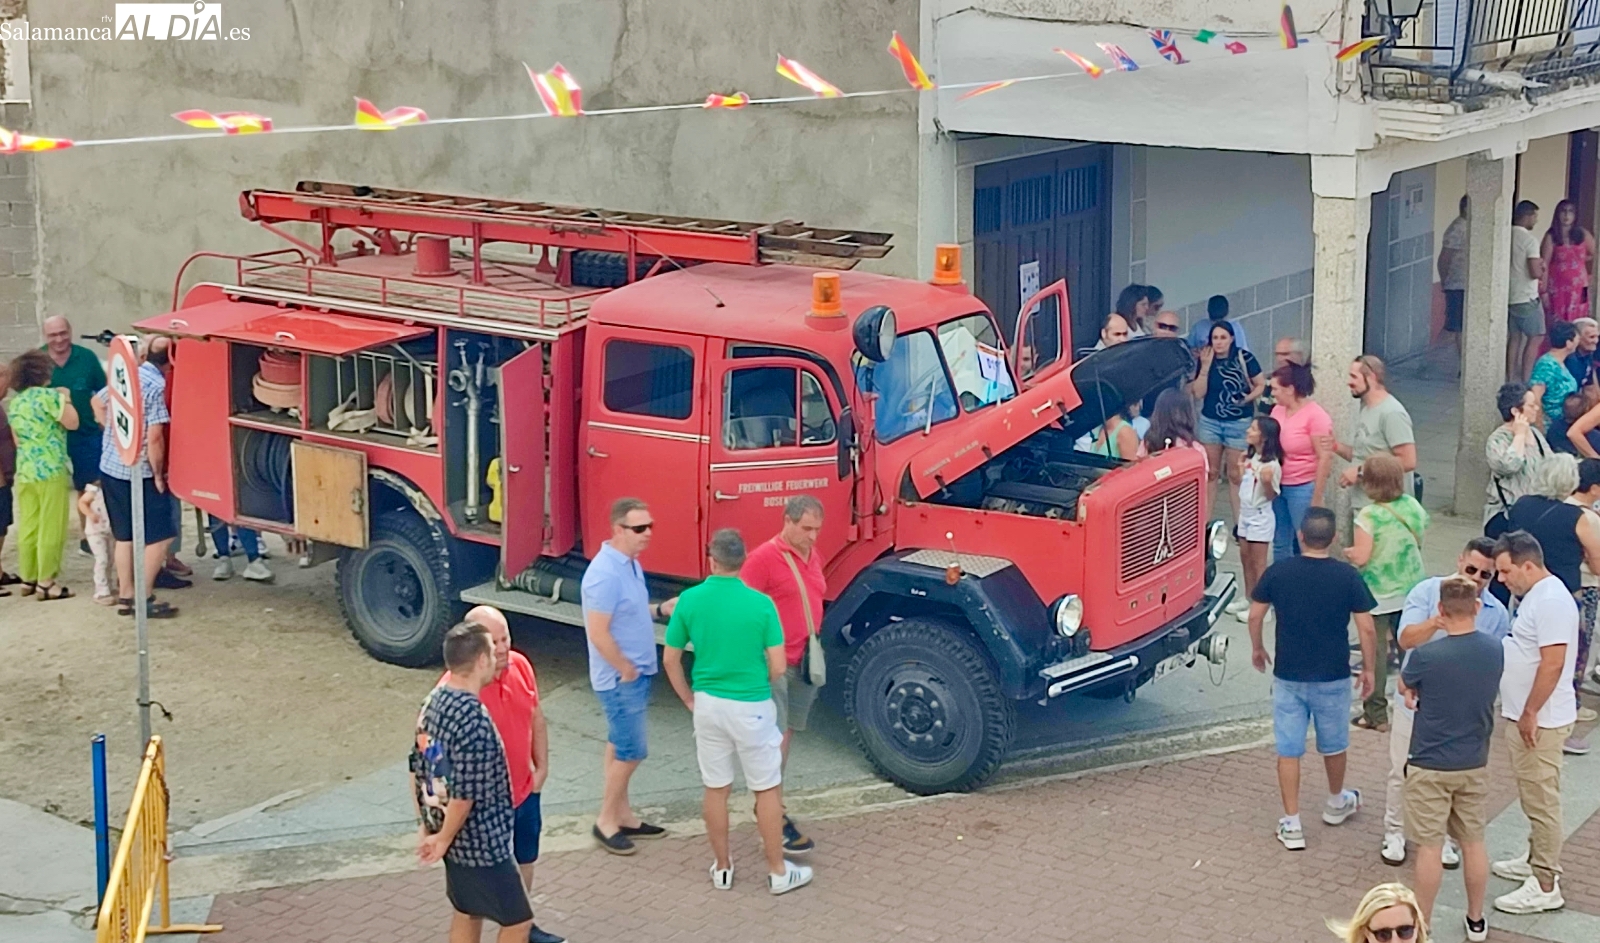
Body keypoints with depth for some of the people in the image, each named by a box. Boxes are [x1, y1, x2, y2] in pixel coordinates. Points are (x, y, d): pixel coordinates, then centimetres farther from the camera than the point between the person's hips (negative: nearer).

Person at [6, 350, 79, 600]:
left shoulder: (14, 403, 12)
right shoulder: (48, 395, -12)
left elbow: (17, 440, 18)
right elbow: (72, 423, -10)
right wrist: (66, 399, 4)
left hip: (24, 472, 7)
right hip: (51, 471, -7)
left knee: (28, 528, 12)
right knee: (51, 529, -2)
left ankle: (28, 579, 17)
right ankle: (46, 582, -1)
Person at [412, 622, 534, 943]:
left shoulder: (434, 701, 0)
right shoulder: (474, 720, -29)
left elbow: (418, 767, 9)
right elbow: (463, 793, -27)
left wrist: (427, 824, 16)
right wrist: (444, 838, -12)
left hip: (456, 835, 9)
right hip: (480, 840, -9)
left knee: (467, 912, 22)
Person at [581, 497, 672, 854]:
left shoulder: (630, 564, 6)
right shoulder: (606, 574, -25)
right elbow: (599, 633, -26)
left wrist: (660, 609, 4)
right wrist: (626, 669, -17)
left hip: (636, 673, 9)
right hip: (620, 678, -9)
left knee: (620, 747, 17)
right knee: (631, 750, -2)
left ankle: (623, 815, 27)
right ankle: (606, 821, 10)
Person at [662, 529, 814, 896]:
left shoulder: (689, 601, -7)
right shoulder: (760, 604, -14)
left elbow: (670, 660, 0)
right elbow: (778, 666, -11)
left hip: (708, 705, 3)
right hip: (751, 707, -3)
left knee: (716, 789, 15)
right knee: (768, 789, 10)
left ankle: (722, 867, 25)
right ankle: (778, 871, 17)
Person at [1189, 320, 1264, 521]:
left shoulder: (1244, 358, -9)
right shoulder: (1206, 359, -1)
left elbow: (1262, 384, -2)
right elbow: (1198, 393, -6)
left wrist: (1248, 398, -17)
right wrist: (1205, 366, -14)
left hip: (1239, 423, -3)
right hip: (1210, 421, 3)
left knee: (1235, 474, 3)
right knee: (1210, 472, 8)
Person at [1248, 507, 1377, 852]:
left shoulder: (1278, 572, -9)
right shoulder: (1347, 575, -11)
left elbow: (1255, 615, -1)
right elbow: (1366, 627, -9)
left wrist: (1257, 648, 17)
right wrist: (1368, 668, 4)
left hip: (1289, 677, 0)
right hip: (1333, 677, 0)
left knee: (1288, 750, 6)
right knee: (1333, 744, 22)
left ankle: (1291, 825, 4)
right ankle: (1336, 803, 42)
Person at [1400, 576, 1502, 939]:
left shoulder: (1426, 656, -21)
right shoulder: (1495, 650, -8)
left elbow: (1405, 685, 1)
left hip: (1430, 766, -4)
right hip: (1474, 765, 4)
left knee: (1430, 846, 5)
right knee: (1474, 842, 16)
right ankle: (1476, 921, 28)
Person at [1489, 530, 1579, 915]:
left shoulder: (1551, 600, -21)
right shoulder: (1534, 595, 11)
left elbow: (1553, 664, -25)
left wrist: (1530, 714, -21)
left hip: (1540, 721, -10)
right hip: (1525, 716, 10)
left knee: (1540, 799, -4)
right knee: (1533, 796, 21)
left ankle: (1545, 886, 1)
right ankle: (1536, 860, 34)